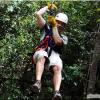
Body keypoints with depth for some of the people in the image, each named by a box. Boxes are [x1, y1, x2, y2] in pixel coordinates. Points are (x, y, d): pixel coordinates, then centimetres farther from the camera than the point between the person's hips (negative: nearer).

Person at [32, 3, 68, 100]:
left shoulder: (64, 37, 23)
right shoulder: (47, 28, 23)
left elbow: (58, 41, -2)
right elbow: (38, 14, 14)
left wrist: (54, 26, 1)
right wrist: (48, 7, 25)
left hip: (53, 55, 1)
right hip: (41, 52, -1)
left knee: (58, 68, -31)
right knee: (42, 57, -38)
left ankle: (56, 92, -49)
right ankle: (38, 82, -53)